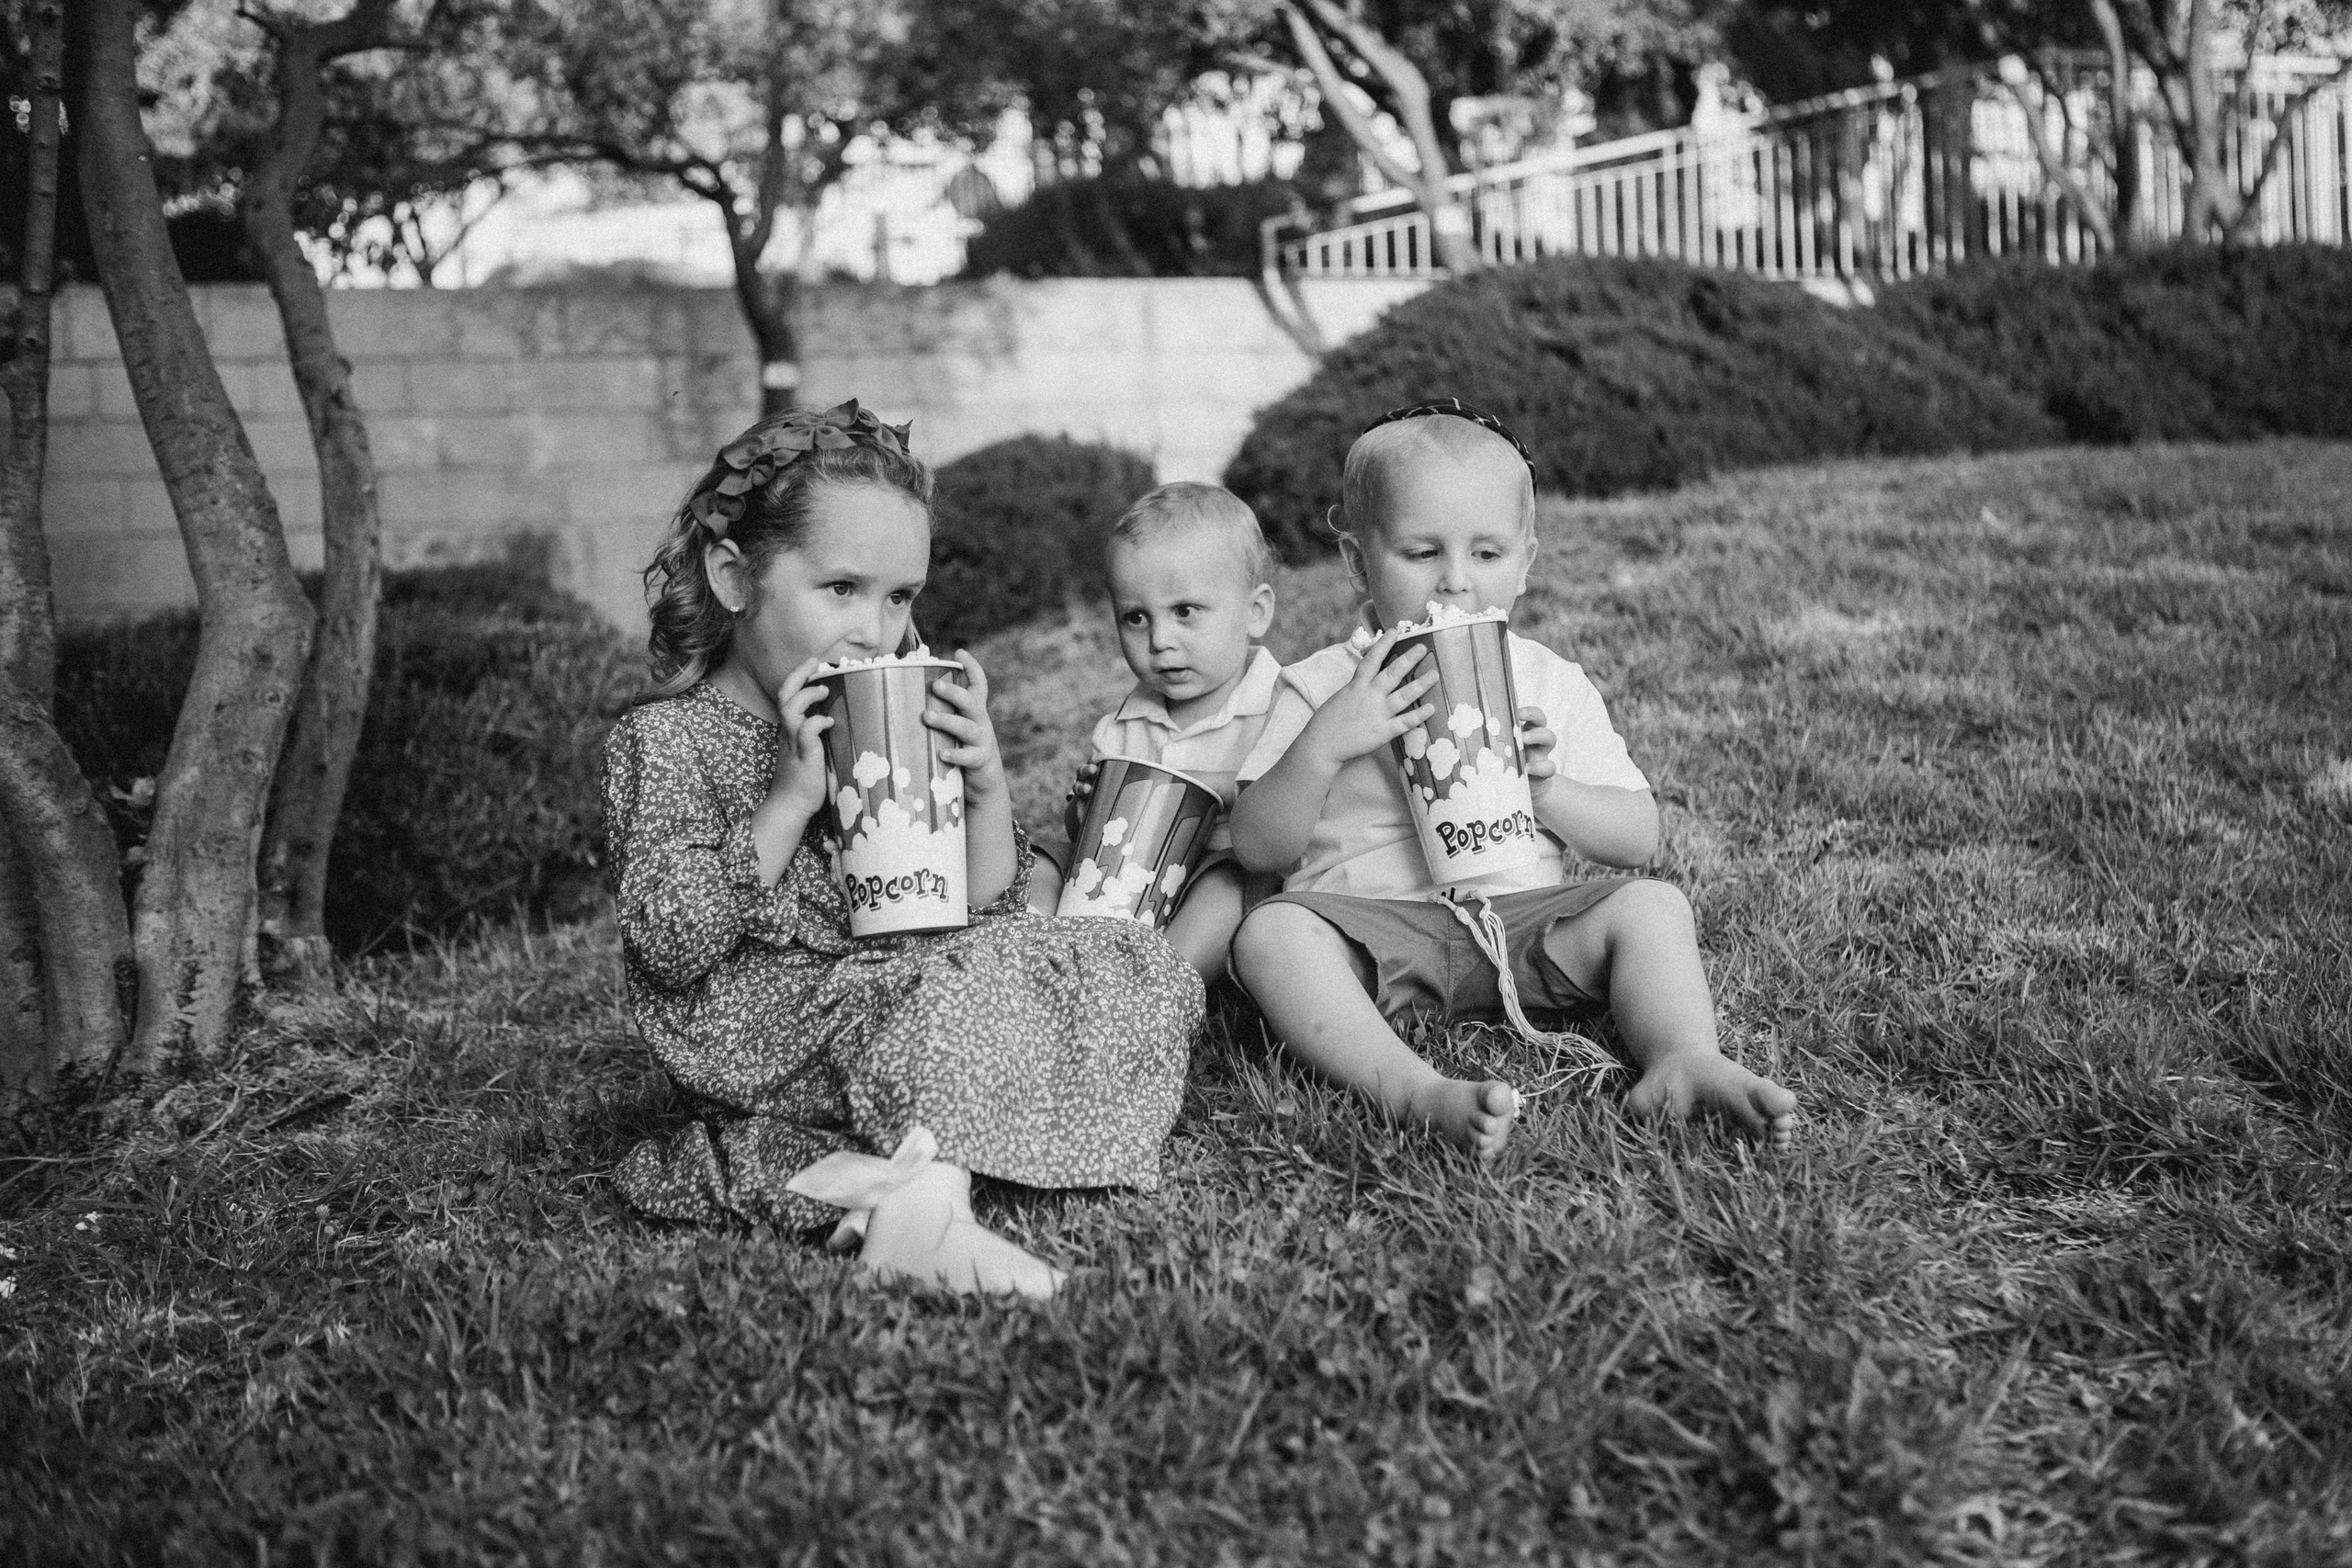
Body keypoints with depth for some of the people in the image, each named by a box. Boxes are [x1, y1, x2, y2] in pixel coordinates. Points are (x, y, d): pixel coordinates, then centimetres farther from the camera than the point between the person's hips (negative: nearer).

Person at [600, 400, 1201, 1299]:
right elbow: (665, 944, -16)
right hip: (776, 1044, -7)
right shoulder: (666, 739, -3)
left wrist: (985, 790, -7)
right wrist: (787, 804, -21)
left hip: (913, 997, 8)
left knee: (1146, 972, -6)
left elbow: (988, 916, 12)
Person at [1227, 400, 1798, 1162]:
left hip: (1520, 915, 3)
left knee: (1652, 905, -17)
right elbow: (1258, 847, -3)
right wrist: (1325, 745, -18)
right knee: (1270, 934, -32)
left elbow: (1638, 836, 8)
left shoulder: (1552, 685, 10)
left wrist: (1549, 790, -12)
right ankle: (1419, 1093, -47)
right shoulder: (1320, 688, 3)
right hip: (1369, 922, -2)